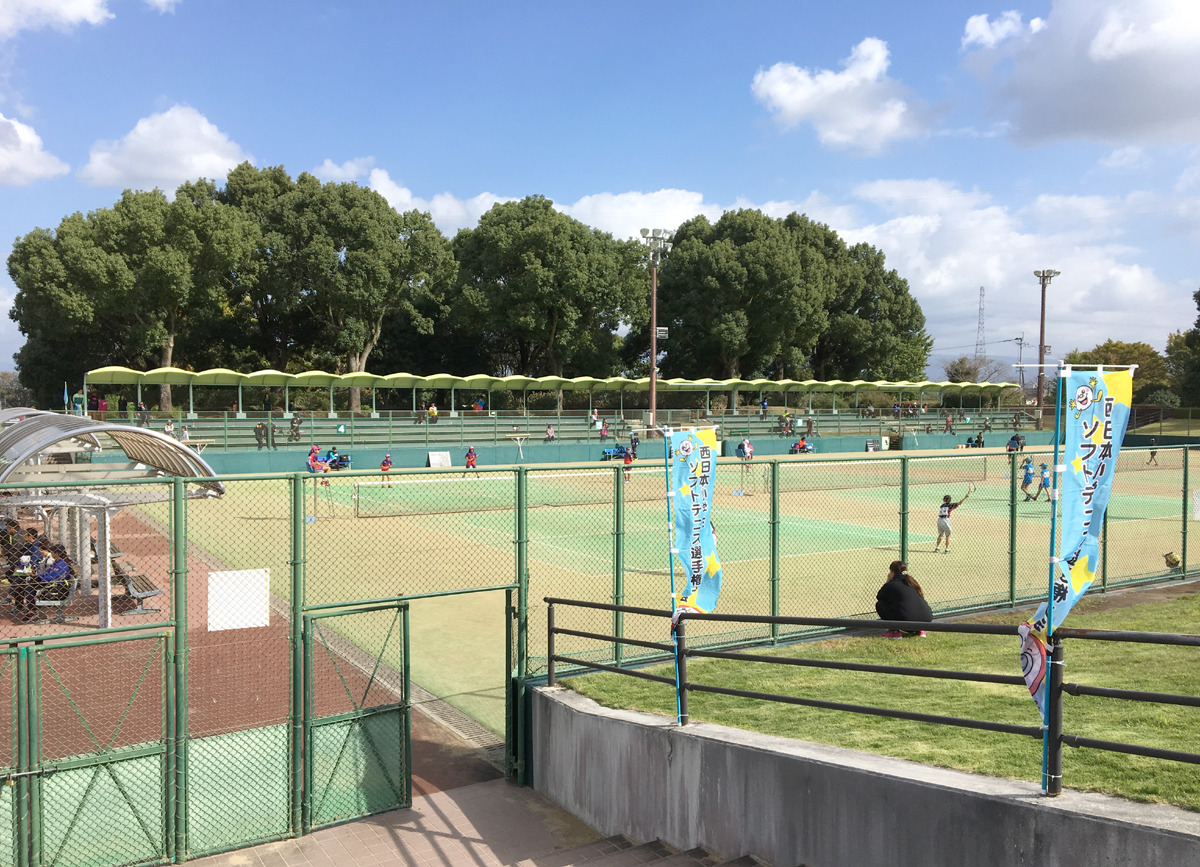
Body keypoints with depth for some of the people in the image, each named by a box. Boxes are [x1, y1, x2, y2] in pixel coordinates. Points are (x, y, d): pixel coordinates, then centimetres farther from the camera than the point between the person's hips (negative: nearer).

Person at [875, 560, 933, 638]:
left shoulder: (891, 584, 2)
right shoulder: (912, 581, 18)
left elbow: (878, 597, 19)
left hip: (907, 621, -6)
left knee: (880, 604, 11)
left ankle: (895, 631, 3)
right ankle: (920, 630, 20)